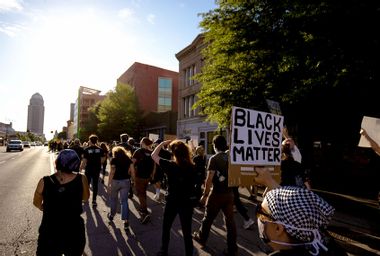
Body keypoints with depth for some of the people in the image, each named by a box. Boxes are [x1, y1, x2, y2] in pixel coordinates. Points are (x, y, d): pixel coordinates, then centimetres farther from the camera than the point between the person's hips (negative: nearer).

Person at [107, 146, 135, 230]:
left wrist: (108, 184, -10)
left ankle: (111, 215, 39)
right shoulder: (128, 159, 4)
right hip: (126, 181, 2)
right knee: (124, 201, 7)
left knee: (113, 199, 21)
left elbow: (112, 172, -12)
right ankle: (125, 221, 1)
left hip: (115, 181, -2)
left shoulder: (114, 159, -4)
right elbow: (132, 171, -3)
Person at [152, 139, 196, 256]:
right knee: (187, 231, 12)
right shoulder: (192, 167, -7)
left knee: (166, 227, 21)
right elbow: (193, 184, 6)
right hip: (187, 202, 2)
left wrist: (163, 143, -1)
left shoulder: (170, 165, -16)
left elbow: (154, 155, -7)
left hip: (172, 201, -2)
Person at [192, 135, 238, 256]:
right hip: (230, 193, 5)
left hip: (217, 193, -5)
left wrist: (205, 194, -10)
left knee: (208, 217, 15)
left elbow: (209, 179, -17)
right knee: (230, 220, 11)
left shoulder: (214, 158, -15)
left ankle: (201, 238, 35)